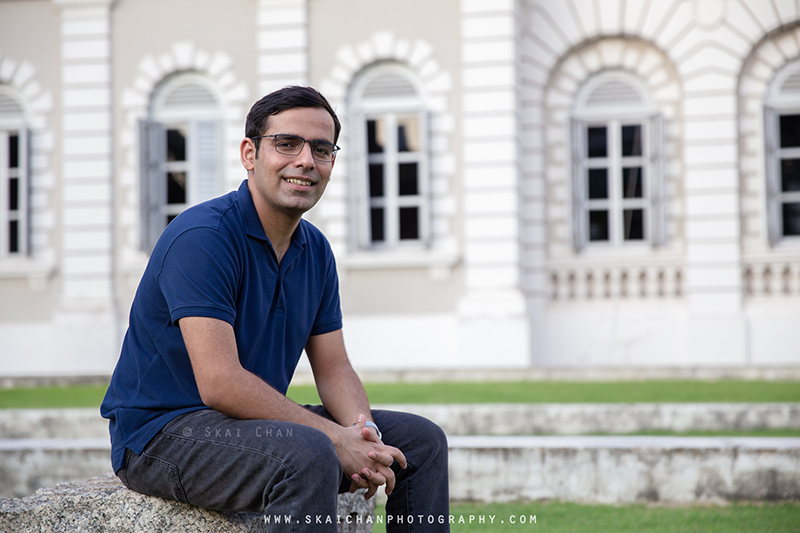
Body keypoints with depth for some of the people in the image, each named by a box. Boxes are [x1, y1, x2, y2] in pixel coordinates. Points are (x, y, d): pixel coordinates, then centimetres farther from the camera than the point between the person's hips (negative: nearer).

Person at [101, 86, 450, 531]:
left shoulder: (315, 249, 9)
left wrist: (363, 432, -13)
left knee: (421, 441, 4)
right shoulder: (203, 236, -20)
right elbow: (220, 382, -27)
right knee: (308, 454, -36)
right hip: (163, 434, -9)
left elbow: (334, 368, 9)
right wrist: (335, 438, -25)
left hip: (260, 423, 9)